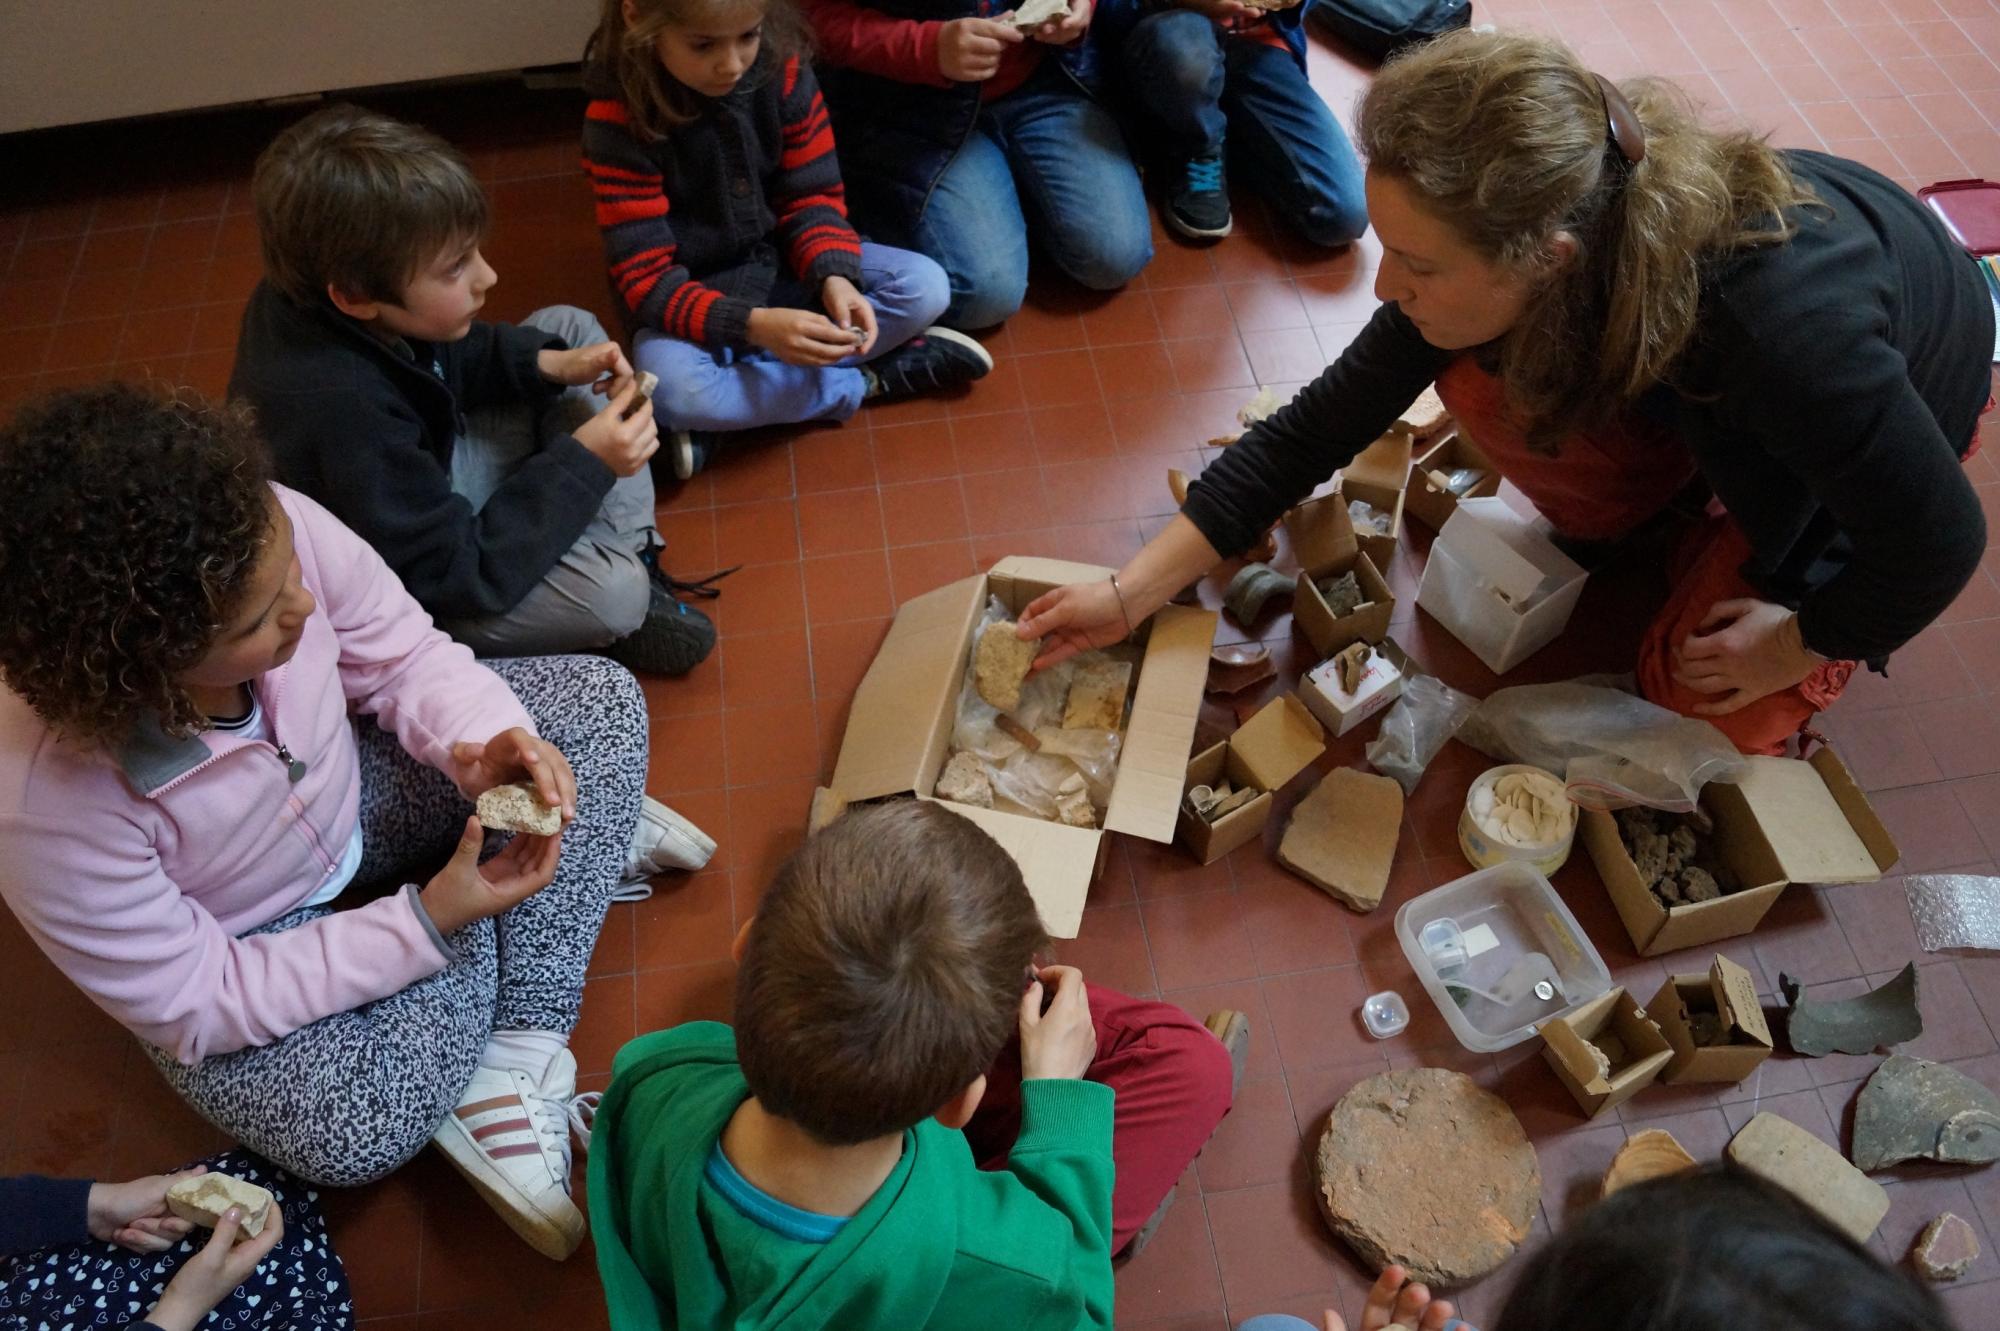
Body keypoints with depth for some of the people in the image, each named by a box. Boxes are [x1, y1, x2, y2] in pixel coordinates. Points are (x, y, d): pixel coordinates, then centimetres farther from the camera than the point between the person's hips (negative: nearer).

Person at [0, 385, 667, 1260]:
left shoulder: (275, 533, -30)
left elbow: (405, 656, -11)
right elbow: (194, 1008, -23)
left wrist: (487, 738, -32)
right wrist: (426, 922, -29)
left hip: (347, 793, 5)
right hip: (221, 959, -4)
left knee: (600, 700, -10)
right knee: (356, 1133, -27)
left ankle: (517, 1060, -12)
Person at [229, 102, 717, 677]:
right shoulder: (341, 412, -39)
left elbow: (450, 358, 6)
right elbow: (460, 574, -30)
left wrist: (546, 364, -11)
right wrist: (583, 464, -27)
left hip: (425, 467, 9)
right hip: (400, 587, -9)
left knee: (567, 326, 4)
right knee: (611, 593, -30)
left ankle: (626, 551, 2)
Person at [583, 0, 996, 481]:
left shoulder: (782, 67, -13)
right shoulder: (618, 120, -23)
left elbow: (812, 196, -5)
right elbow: (646, 278, -24)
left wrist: (833, 276, -26)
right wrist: (752, 325, -39)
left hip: (781, 263, 4)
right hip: (689, 298, -4)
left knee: (925, 286, -16)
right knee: (672, 389, -36)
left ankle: (727, 407, -19)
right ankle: (866, 380, -15)